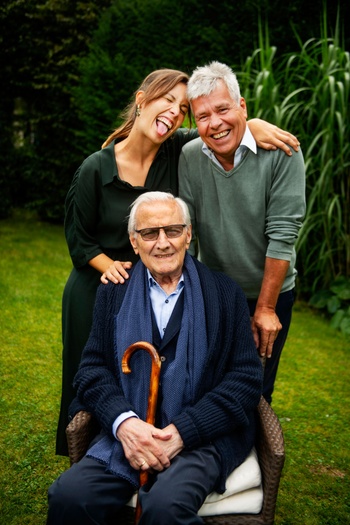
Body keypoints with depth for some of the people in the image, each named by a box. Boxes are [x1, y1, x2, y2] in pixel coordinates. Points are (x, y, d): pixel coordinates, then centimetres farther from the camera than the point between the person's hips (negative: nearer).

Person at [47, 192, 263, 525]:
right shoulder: (113, 293, 10)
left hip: (203, 435, -2)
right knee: (68, 495, -22)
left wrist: (181, 432, -14)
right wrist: (123, 422, -16)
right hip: (129, 432, 2)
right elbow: (92, 369, 5)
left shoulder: (225, 294, 3)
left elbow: (246, 378, -3)